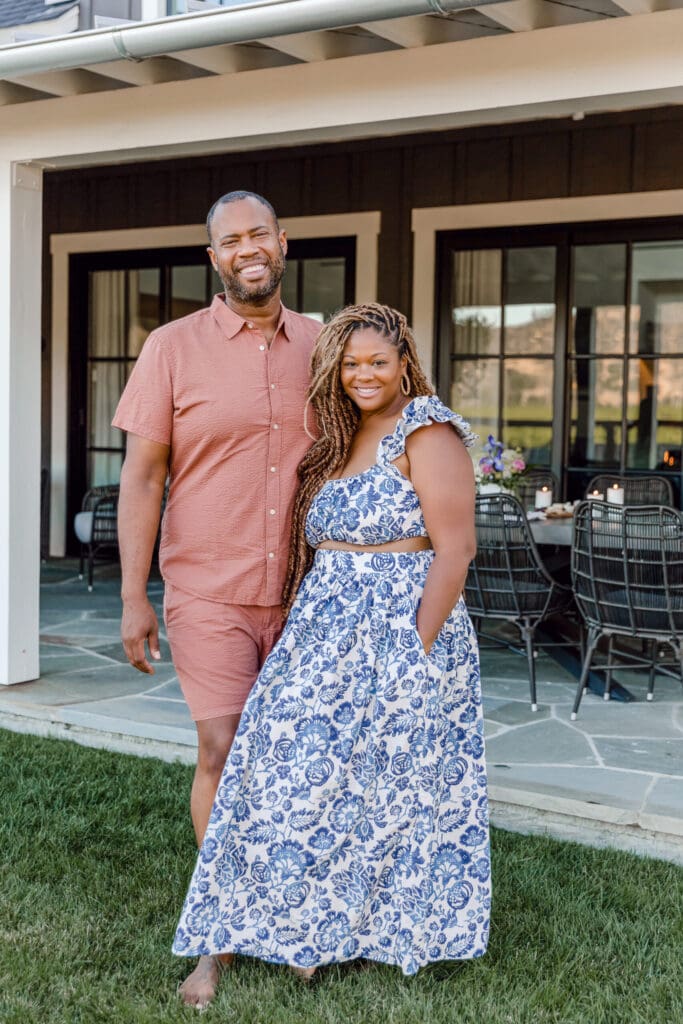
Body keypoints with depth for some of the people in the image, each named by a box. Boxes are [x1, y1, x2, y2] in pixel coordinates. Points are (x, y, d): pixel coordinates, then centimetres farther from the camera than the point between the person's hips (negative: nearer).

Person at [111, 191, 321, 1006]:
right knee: (224, 753, -5)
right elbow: (141, 475, -4)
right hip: (209, 592, -3)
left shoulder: (319, 347, 6)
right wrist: (133, 598, -8)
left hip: (301, 593, 3)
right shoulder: (174, 348, -3)